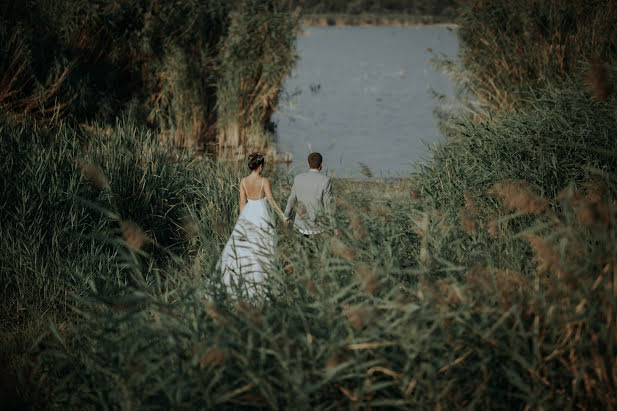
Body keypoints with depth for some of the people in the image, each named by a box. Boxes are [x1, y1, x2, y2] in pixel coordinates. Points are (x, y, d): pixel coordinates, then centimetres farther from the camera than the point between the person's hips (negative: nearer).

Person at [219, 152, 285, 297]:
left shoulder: (243, 181, 0)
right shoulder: (264, 181, -12)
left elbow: (242, 202, 5)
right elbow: (271, 200, -13)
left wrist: (242, 219, 14)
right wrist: (282, 214, -5)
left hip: (247, 214, 4)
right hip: (261, 215, -4)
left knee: (240, 245, 10)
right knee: (261, 249, 5)